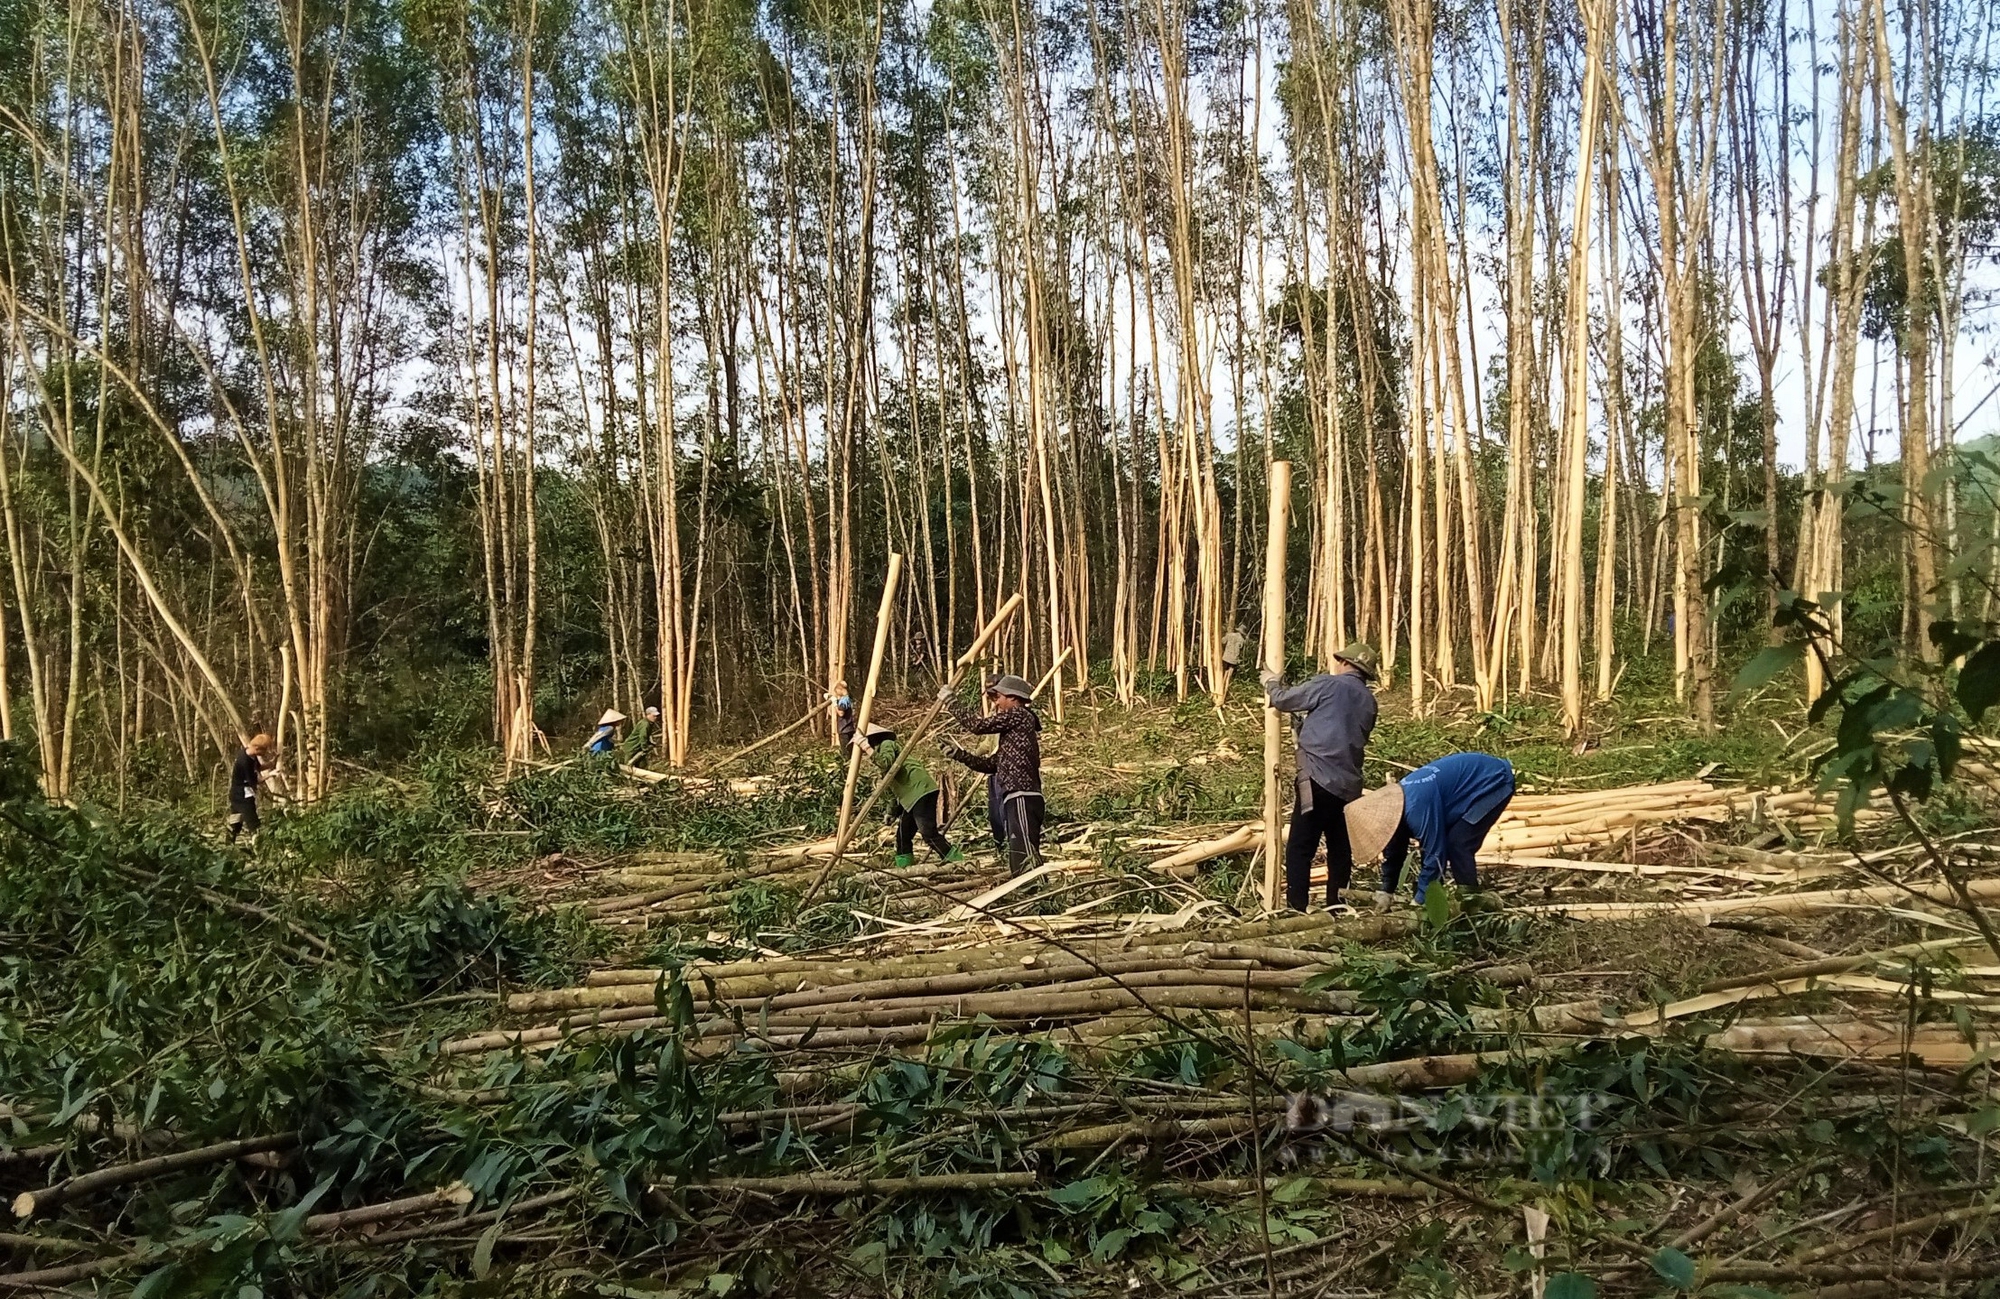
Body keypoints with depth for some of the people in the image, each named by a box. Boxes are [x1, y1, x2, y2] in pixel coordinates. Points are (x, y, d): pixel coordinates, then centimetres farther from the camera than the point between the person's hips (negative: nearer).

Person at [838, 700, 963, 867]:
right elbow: (893, 787, 29)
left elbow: (887, 764, -24)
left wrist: (868, 749, -23)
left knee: (929, 833, -15)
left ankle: (958, 863, -15)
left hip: (920, 790, -10)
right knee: (903, 834, 10)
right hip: (911, 796, 10)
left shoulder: (886, 744, -1)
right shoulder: (881, 748, 27)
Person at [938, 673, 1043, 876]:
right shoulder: (1011, 729, 26)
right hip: (1014, 799, 10)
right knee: (1018, 863, 7)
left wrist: (951, 702, 3)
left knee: (1025, 856, -20)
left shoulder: (1019, 715, -2)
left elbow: (980, 725, -7)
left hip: (1021, 798, -10)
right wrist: (958, 754, 18)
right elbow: (991, 763, 26)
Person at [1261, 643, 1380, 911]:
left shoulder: (1327, 684, -3)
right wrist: (1306, 726, 35)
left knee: (1299, 850, -5)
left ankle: (1296, 910, -9)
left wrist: (1271, 682, 24)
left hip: (1319, 780, -6)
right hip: (1349, 786, 7)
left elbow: (1283, 700, 3)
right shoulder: (1369, 701, 16)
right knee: (1340, 850, 13)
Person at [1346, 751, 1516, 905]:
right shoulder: (1396, 801, -3)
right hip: (1481, 776, 9)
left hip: (1494, 781, -9)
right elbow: (1394, 850, 9)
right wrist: (1386, 892, 9)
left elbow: (1435, 854, -27)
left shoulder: (1418, 806, -32)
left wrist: (1421, 901, -17)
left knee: (1458, 844, -16)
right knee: (1445, 842, 7)